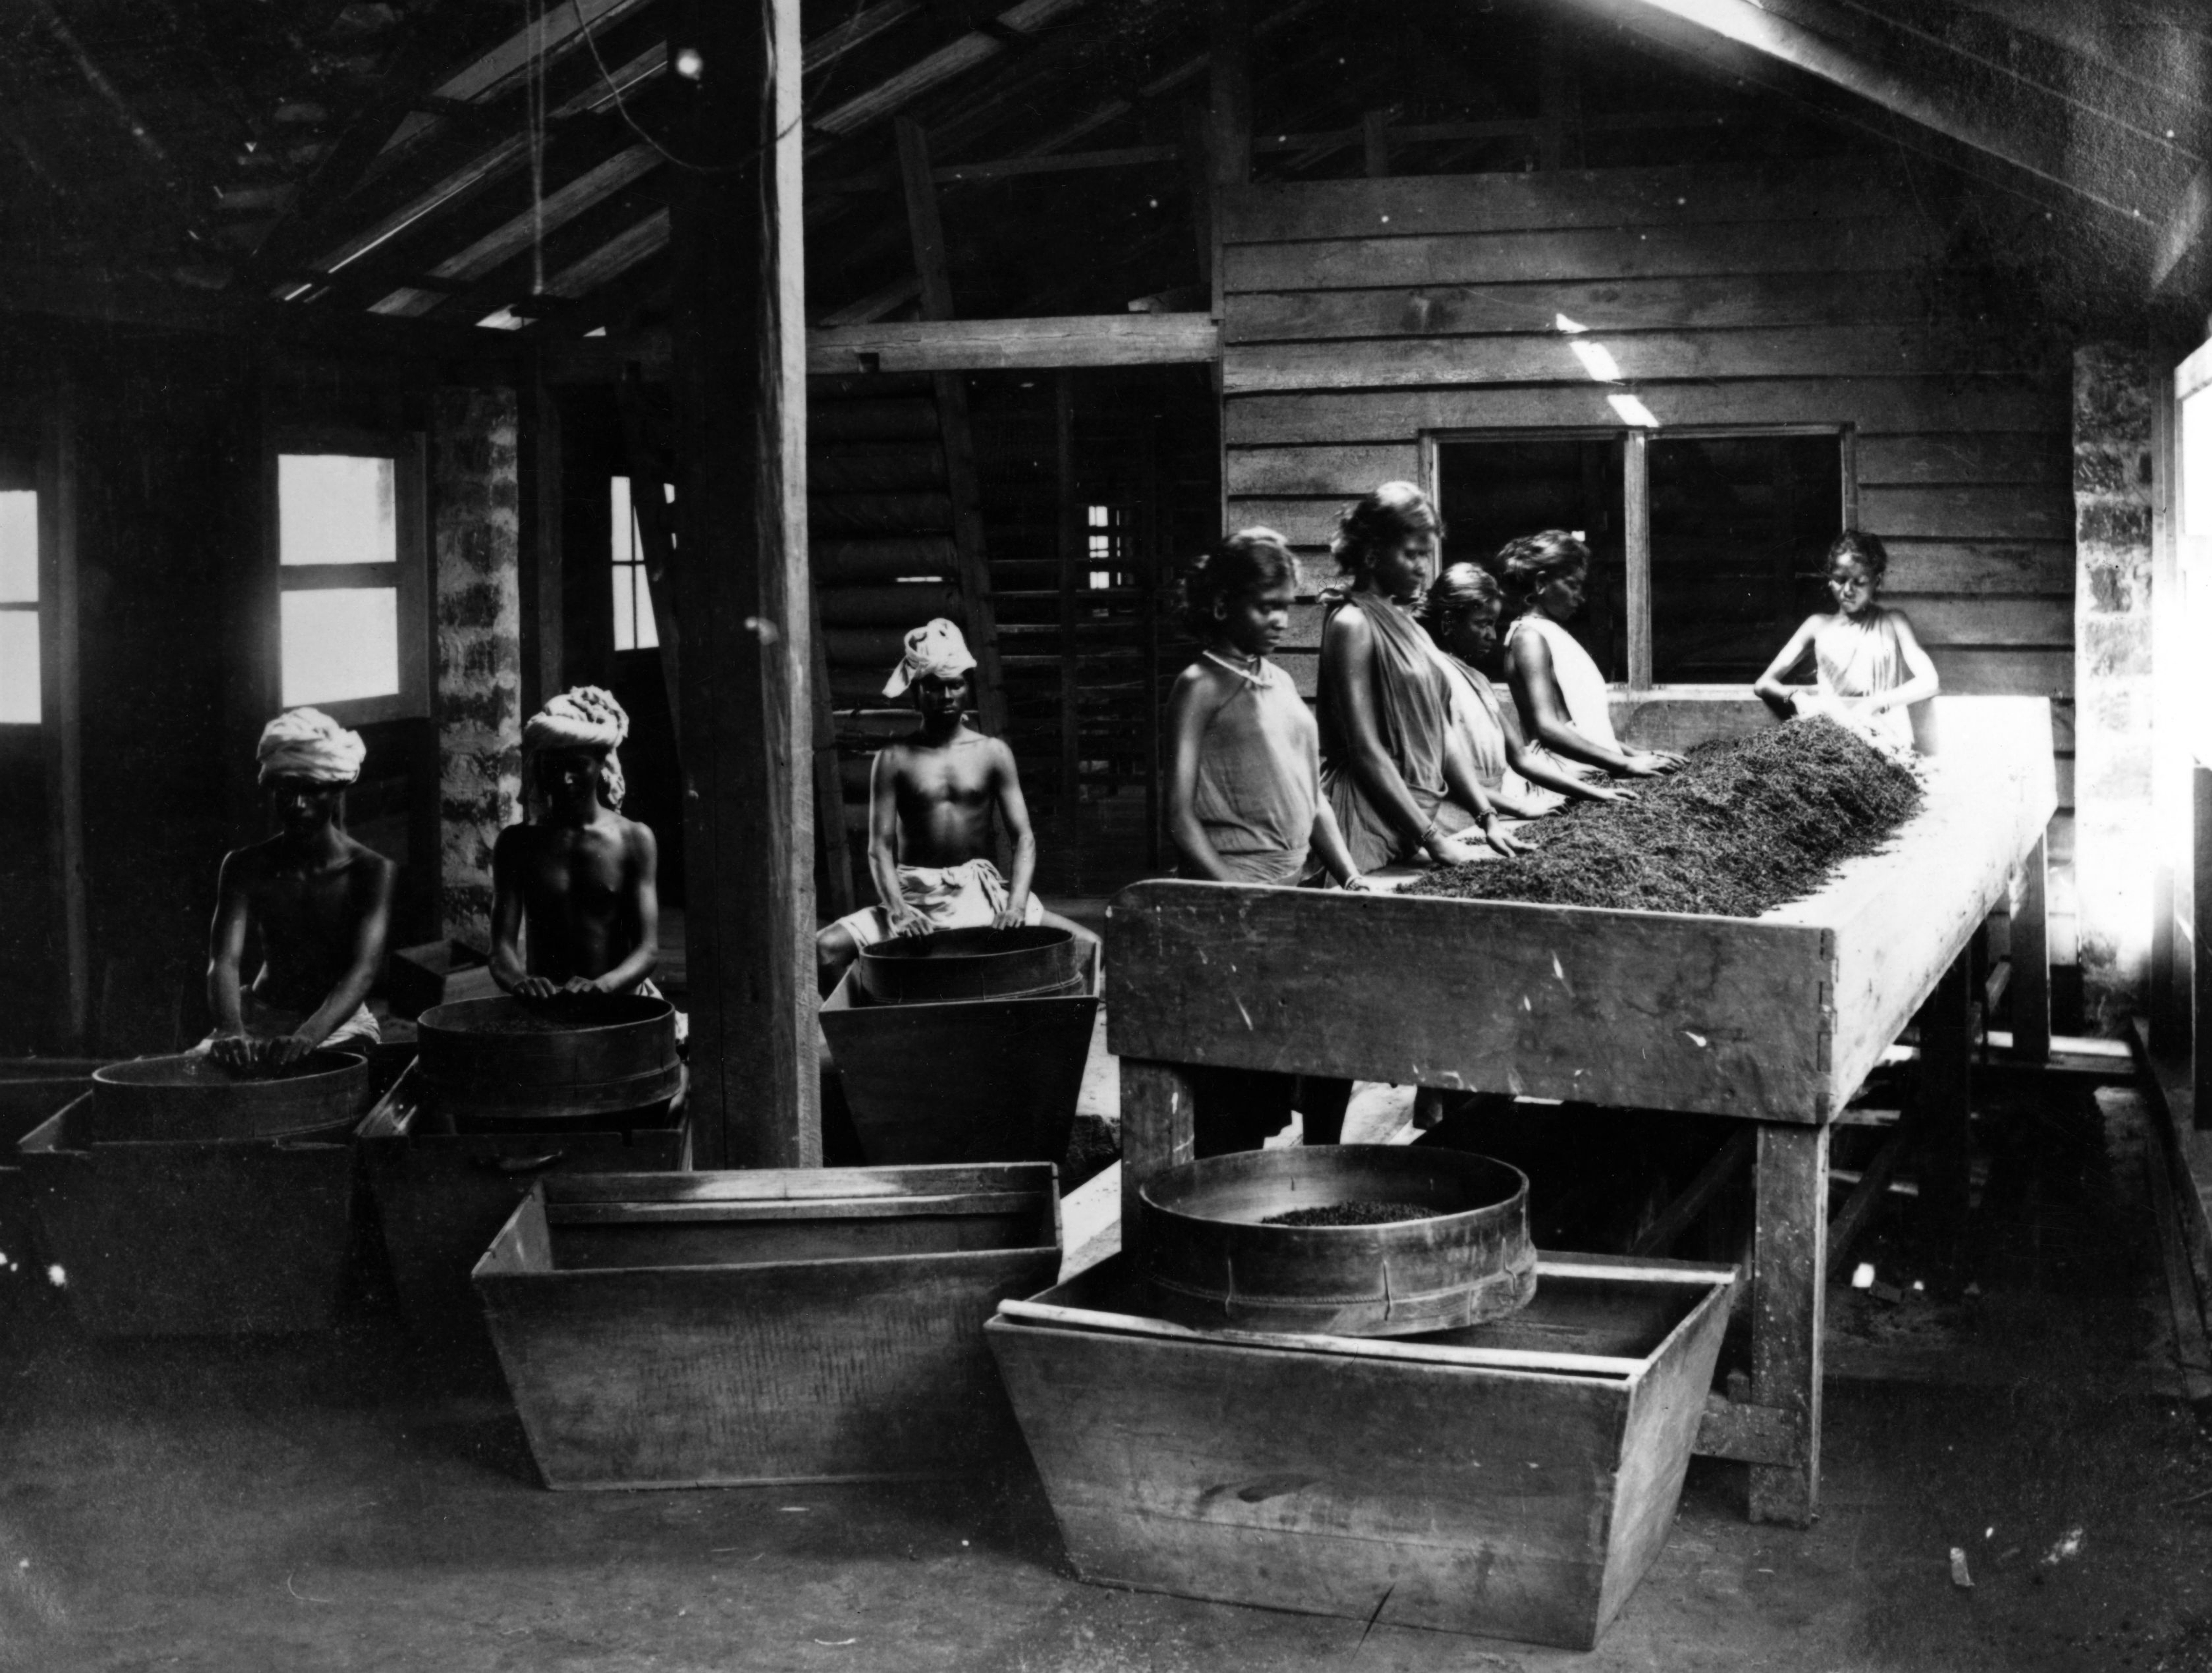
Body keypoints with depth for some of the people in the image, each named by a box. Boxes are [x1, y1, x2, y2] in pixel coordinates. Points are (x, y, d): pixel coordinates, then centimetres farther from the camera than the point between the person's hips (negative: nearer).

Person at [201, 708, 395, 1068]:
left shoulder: (373, 872, -12)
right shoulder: (245, 867, -4)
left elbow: (363, 971, -23)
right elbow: (224, 961, -15)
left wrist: (309, 1036, -42)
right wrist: (230, 1033, -37)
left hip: (338, 1022, -2)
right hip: (260, 1018, 2)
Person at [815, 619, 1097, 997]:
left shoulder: (992, 753, 5)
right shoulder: (895, 760, 2)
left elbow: (1024, 837, 1)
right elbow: (880, 847, -3)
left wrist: (1017, 905, -17)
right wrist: (897, 909, -22)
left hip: (980, 893, 1)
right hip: (915, 894, -1)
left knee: (1086, 944, -17)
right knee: (826, 948, -27)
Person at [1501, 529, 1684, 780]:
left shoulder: (1555, 633, 21)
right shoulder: (1530, 637, -7)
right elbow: (1547, 728, -17)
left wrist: (1634, 754, 10)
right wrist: (1626, 764, -18)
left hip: (1597, 772, 9)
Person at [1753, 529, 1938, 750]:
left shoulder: (1892, 623, 14)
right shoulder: (1818, 626, 19)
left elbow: (1929, 683, 1)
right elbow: (1764, 684, 13)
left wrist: (1871, 703, -13)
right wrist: (1798, 697, -10)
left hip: (1881, 737, -2)